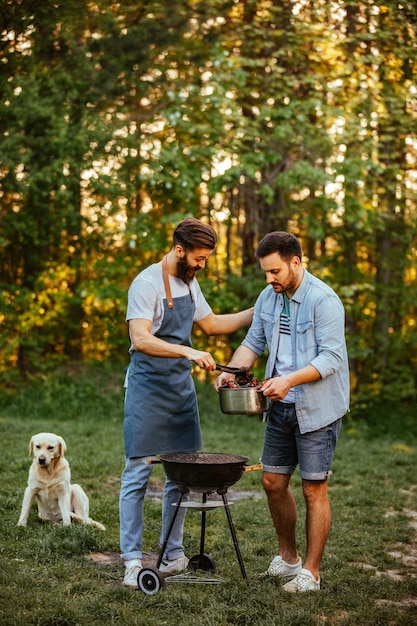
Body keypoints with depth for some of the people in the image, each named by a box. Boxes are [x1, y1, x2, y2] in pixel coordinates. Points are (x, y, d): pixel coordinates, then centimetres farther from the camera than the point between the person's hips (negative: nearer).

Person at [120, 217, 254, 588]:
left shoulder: (189, 283, 11)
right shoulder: (148, 284, -14)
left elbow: (211, 324, 25)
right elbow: (140, 340, -24)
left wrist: (257, 313, 16)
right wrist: (188, 351, -34)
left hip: (182, 388, 8)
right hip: (148, 388, -8)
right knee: (138, 474, -4)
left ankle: (173, 553, 20)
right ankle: (132, 560, 1)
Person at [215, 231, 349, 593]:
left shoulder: (324, 300, -17)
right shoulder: (268, 298, 5)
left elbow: (331, 357, -20)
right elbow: (253, 342, 12)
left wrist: (290, 380, -31)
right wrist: (232, 371, -6)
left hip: (317, 408, -7)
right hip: (281, 406, 7)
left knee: (314, 489, 0)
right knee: (273, 481, 11)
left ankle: (311, 572, 11)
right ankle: (288, 558, 29)